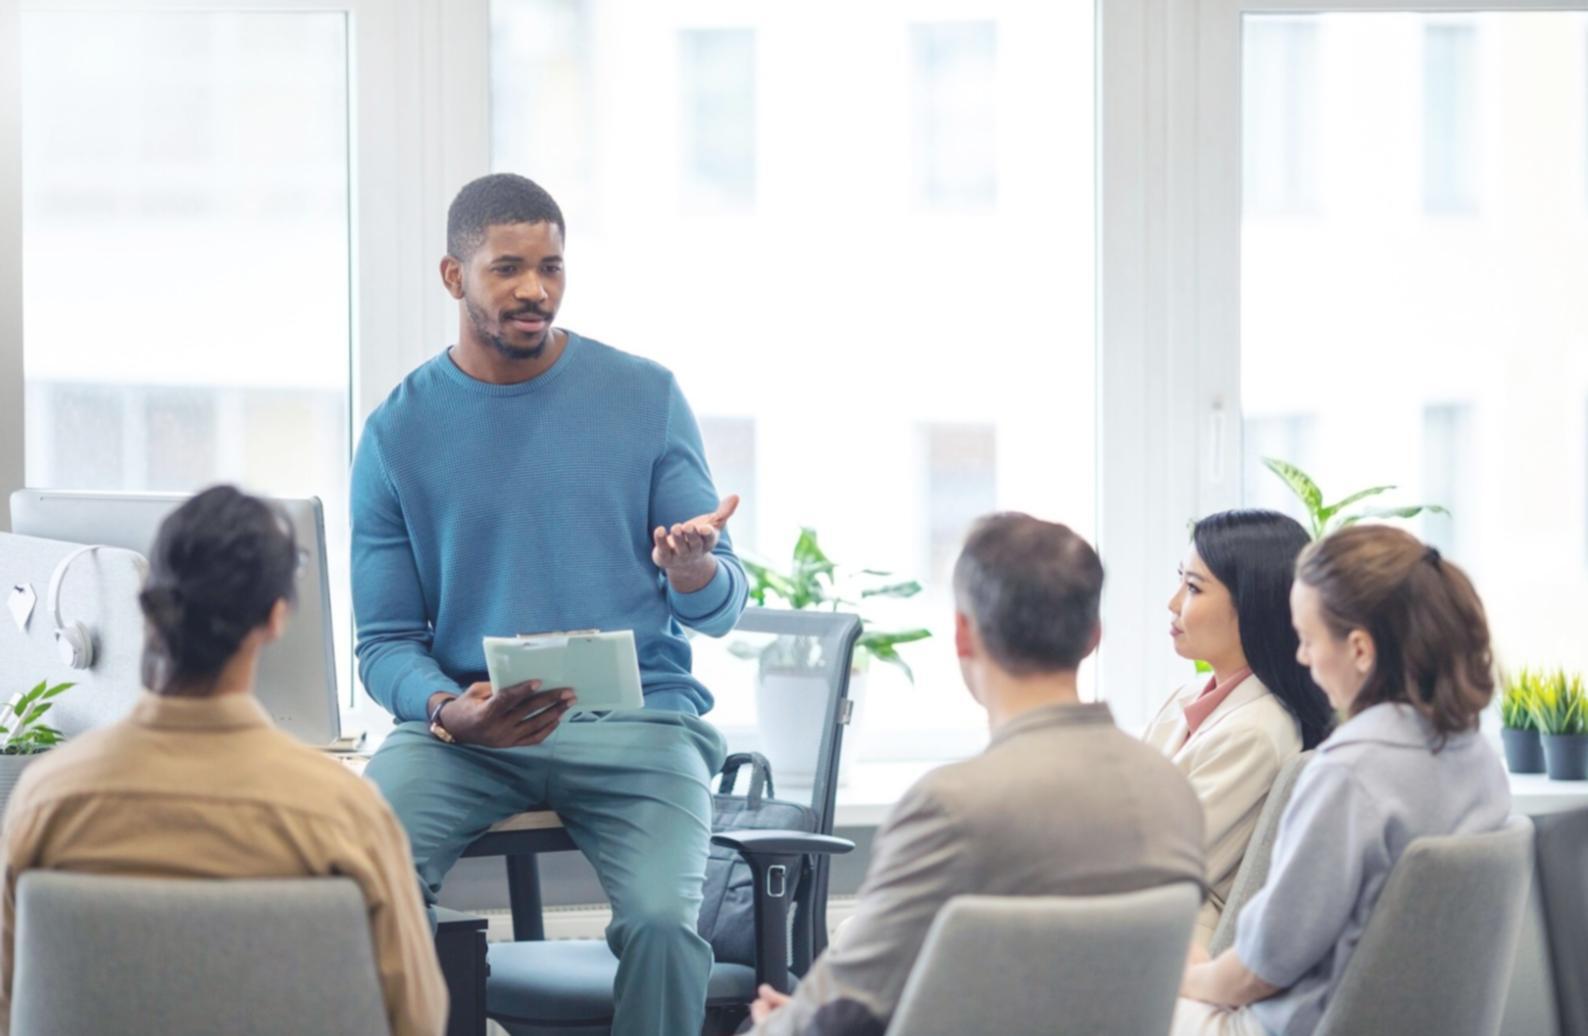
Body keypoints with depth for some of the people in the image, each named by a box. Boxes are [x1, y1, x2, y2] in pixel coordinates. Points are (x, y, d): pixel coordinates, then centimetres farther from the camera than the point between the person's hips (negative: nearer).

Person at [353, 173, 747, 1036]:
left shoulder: (646, 399, 5)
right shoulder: (399, 432, 6)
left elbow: (721, 607, 5)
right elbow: (385, 641, 6)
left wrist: (693, 571, -20)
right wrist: (451, 712, -16)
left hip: (637, 716, 0)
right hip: (464, 728, 1)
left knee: (661, 920, -30)